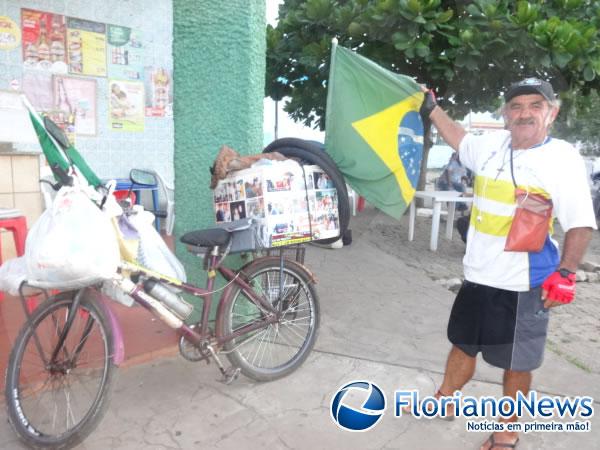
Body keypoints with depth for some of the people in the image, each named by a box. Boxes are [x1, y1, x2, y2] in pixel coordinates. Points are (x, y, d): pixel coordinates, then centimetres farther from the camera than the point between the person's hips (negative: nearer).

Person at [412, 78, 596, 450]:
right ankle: (444, 401, 44)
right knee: (464, 344, 22)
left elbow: (581, 224, -12)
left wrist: (566, 273, -21)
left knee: (517, 363, 11)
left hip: (525, 285, -5)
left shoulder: (563, 158, -12)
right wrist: (433, 109, 29)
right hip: (479, 276, 6)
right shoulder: (492, 145, 3)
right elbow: (460, 141, 26)